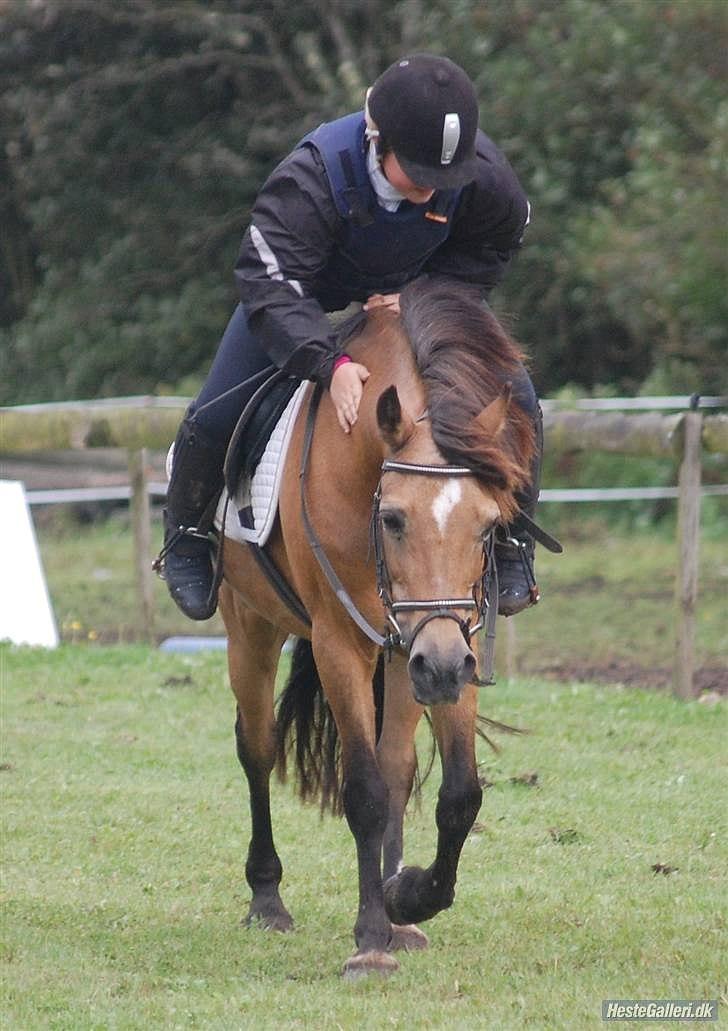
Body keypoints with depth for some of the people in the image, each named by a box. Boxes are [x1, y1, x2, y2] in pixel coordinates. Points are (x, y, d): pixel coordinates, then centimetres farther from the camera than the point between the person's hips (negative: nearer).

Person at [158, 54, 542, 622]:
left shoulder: (485, 175, -32)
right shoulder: (313, 176, -42)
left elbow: (488, 253, -11)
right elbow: (270, 282, -46)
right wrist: (330, 364, -60)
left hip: (426, 289, 2)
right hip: (310, 293, -2)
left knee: (514, 399, -13)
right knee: (216, 414, -9)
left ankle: (512, 548, 5)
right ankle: (187, 539, 19)